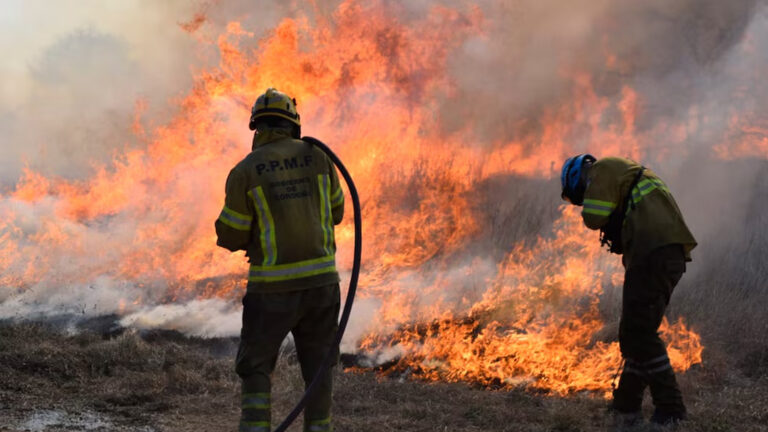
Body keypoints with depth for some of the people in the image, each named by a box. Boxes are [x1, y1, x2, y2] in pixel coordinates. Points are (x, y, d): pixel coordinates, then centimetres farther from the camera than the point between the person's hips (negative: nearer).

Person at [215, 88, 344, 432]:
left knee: (256, 364, 11)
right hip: (320, 278, 3)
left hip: (274, 285, -2)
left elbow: (230, 236, -3)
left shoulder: (244, 172, -7)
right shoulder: (316, 157, 2)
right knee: (317, 362, 17)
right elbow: (335, 212, 14)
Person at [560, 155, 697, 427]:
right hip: (671, 254, 10)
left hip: (654, 252, -10)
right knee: (636, 331, 16)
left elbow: (593, 217, -8)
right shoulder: (630, 179, 33)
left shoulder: (604, 170, 3)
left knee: (639, 332, -9)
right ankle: (626, 404, 23)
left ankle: (670, 409, -9)